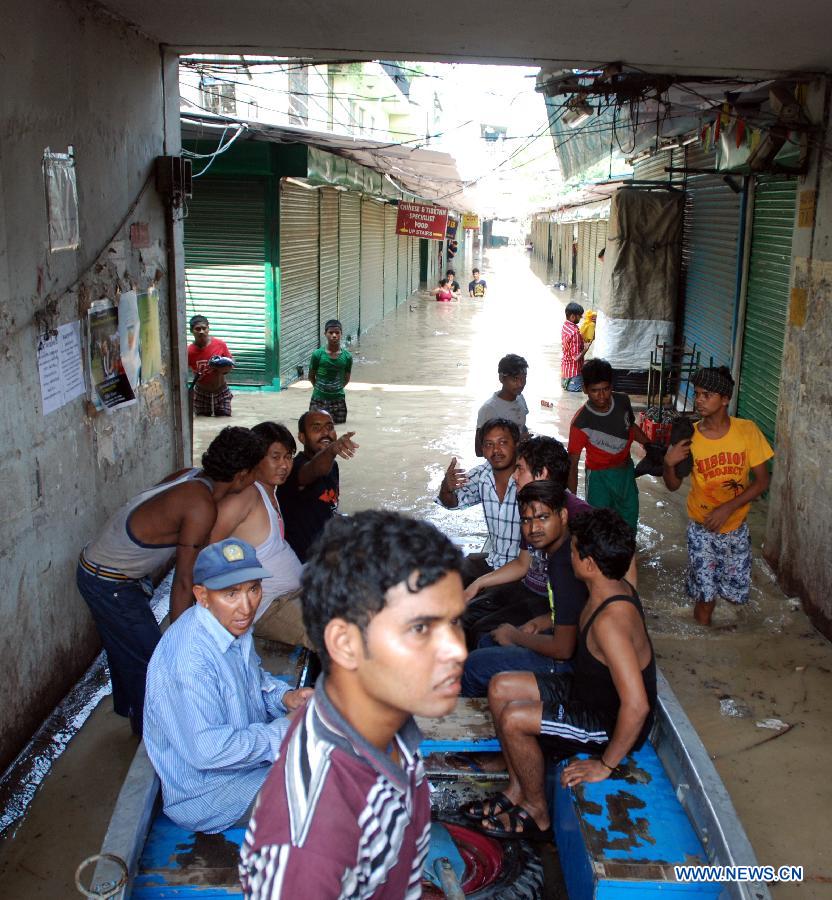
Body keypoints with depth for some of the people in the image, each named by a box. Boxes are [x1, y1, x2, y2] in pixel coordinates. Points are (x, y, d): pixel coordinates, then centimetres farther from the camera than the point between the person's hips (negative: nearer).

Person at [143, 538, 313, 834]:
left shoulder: (232, 623, -4)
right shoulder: (190, 658, -32)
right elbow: (208, 751, -31)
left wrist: (285, 697, -5)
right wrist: (281, 733, -22)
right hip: (206, 794, -9)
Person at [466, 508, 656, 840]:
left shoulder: (610, 621, -35)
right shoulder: (616, 588, -6)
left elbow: (637, 706, -37)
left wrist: (605, 765, -25)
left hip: (612, 722, -9)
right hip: (588, 690, 10)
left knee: (513, 719, -20)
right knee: (500, 688, 4)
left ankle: (537, 815, 4)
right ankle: (518, 791, 16)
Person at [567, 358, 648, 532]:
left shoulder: (623, 401, -14)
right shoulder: (581, 423, -27)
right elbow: (572, 463, -20)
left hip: (626, 471, 5)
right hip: (600, 477, -5)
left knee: (629, 522, 20)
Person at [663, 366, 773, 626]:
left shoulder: (747, 431, -14)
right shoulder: (689, 436, -13)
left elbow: (761, 481, -9)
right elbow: (674, 485, -3)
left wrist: (727, 508, -21)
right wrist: (669, 463, -25)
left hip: (736, 528, 1)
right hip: (702, 529, -1)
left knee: (737, 590, 11)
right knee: (705, 593, 2)